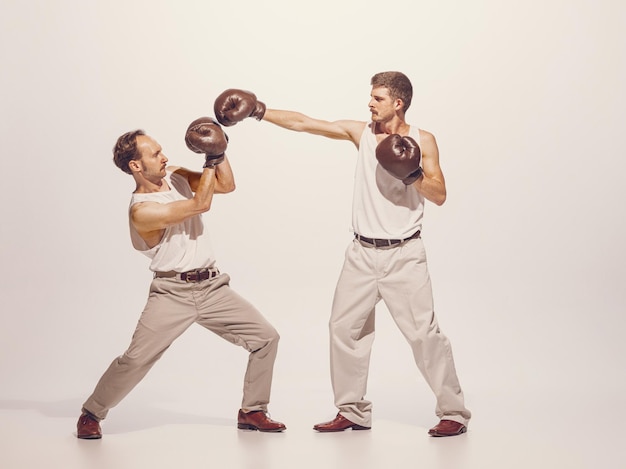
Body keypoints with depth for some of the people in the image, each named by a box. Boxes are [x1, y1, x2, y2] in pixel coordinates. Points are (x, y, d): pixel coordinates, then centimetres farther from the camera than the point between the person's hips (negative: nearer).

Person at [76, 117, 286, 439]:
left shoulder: (174, 176, 5)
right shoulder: (141, 211, -18)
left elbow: (227, 185, 8)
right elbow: (200, 205, -21)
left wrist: (220, 150, -6)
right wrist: (211, 159, -16)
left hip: (211, 288, 7)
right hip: (172, 293, -7)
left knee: (266, 338, 1)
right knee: (136, 359, -13)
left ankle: (252, 411, 15)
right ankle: (91, 414, 11)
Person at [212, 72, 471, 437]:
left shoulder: (422, 140, -3)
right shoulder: (360, 132, 5)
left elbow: (440, 195, -7)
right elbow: (304, 123, 3)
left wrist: (412, 175, -23)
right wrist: (260, 111, -3)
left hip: (404, 255, -5)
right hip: (363, 253, 5)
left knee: (424, 332, -7)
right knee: (344, 327, 7)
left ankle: (454, 413, 3)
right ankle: (353, 412, 19)